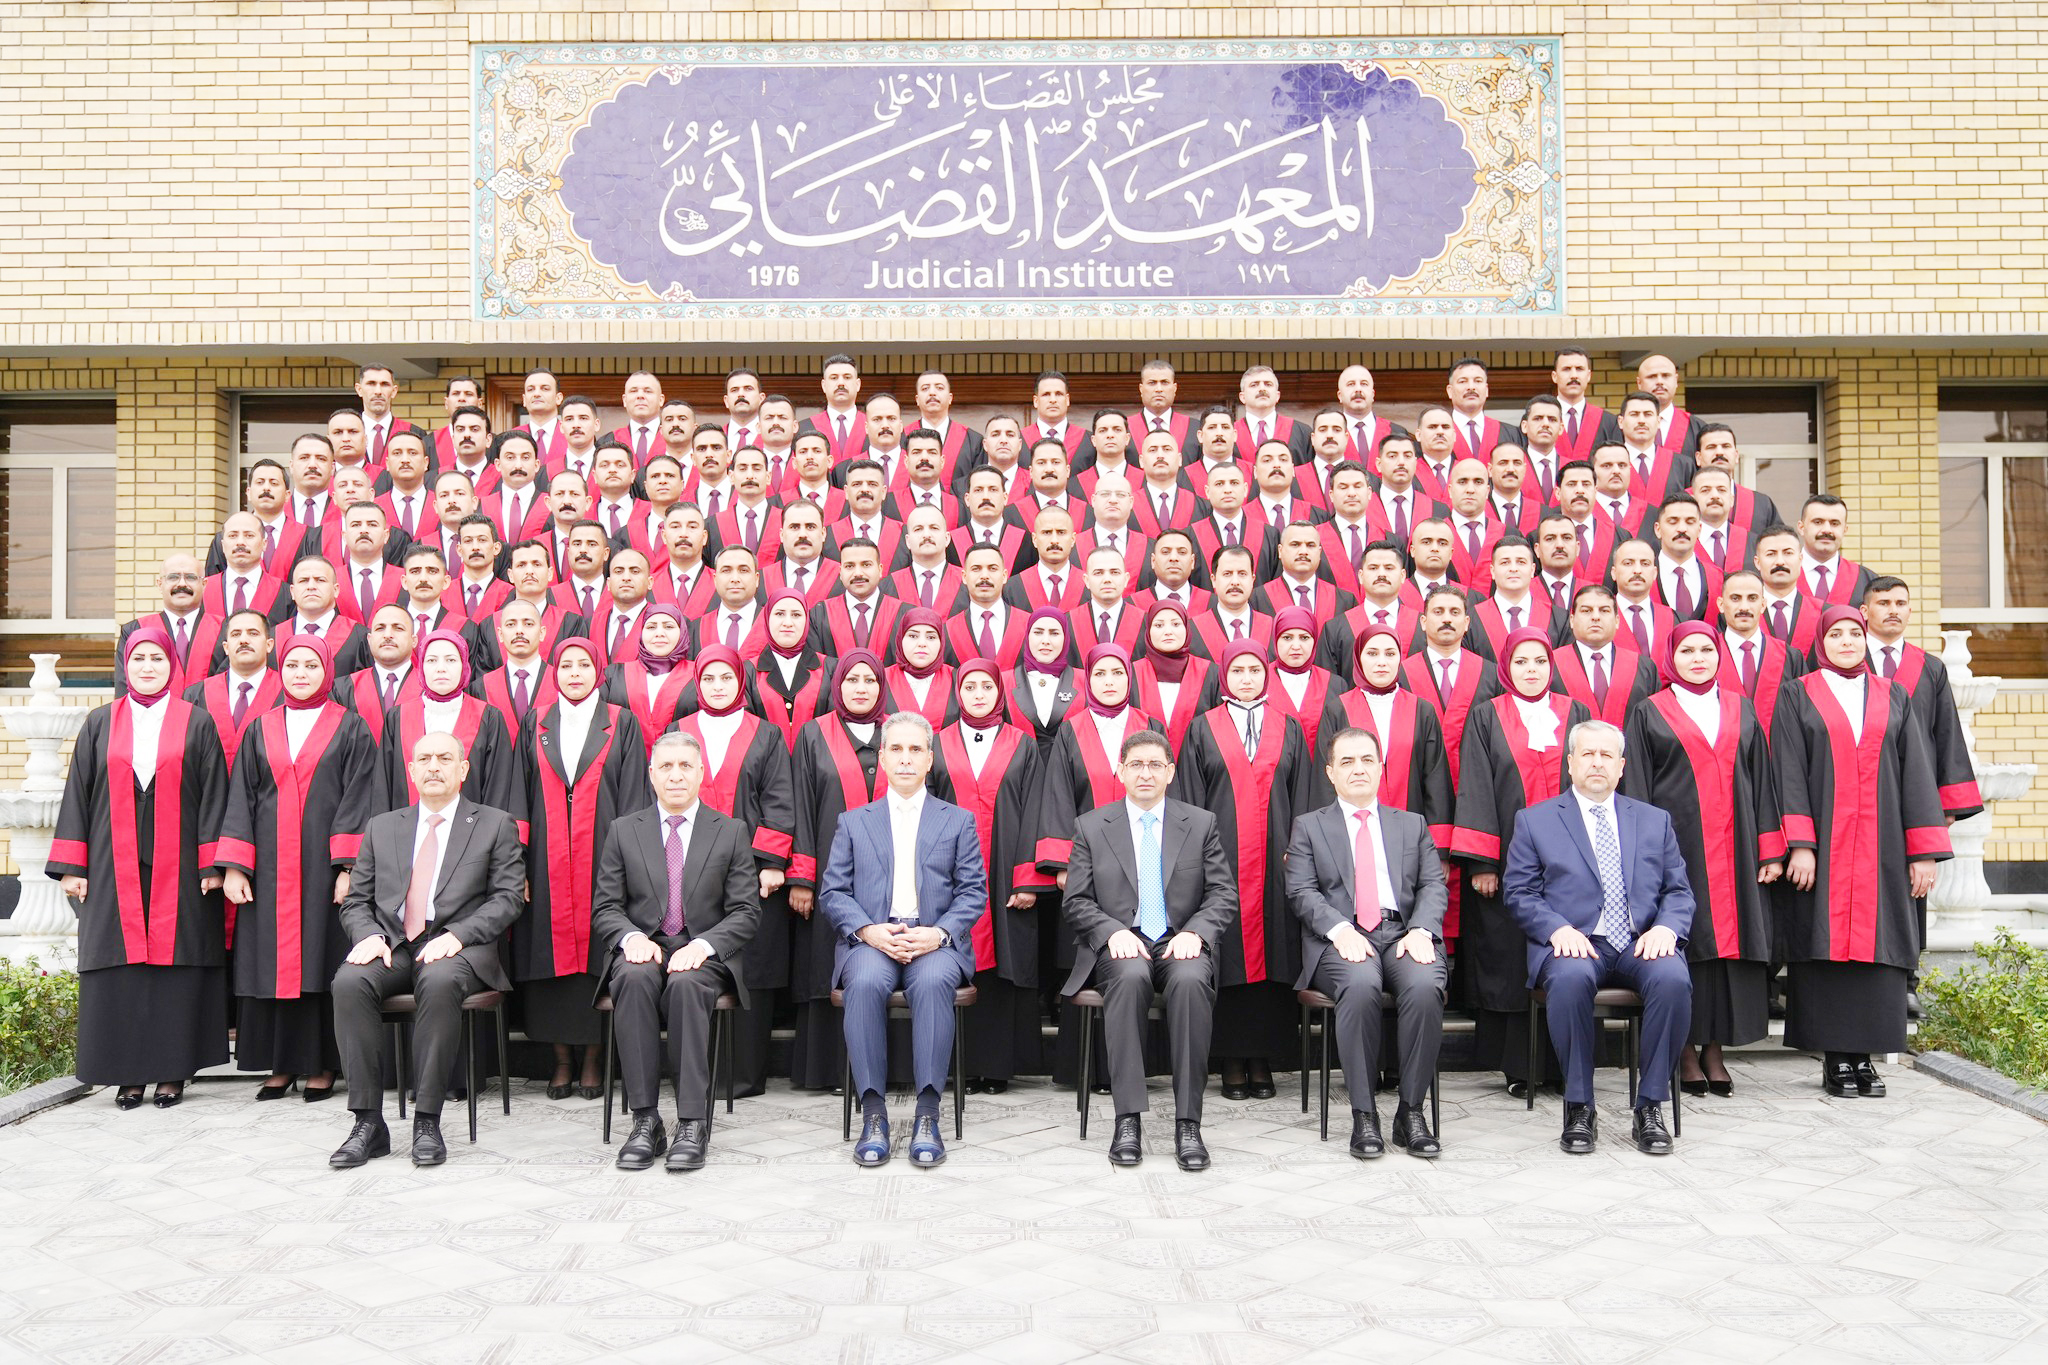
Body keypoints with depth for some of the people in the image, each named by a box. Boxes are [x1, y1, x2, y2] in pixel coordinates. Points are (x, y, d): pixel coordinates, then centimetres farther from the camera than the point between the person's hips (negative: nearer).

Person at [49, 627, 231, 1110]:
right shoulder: (100, 724, 10)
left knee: (175, 963, -1)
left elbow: (214, 795, 1)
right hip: (114, 868, 2)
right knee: (120, 964, 1)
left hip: (177, 867, -2)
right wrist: (72, 866, 2)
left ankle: (172, 1071, 7)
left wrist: (213, 866, -6)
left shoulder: (197, 723, 5)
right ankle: (128, 1073, 9)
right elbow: (78, 794, 9)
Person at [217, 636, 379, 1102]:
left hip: (324, 864, -3)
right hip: (271, 867, 3)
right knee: (273, 961, 3)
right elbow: (241, 798, 10)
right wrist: (234, 867, 0)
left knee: (323, 957, -1)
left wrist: (350, 867, -12)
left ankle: (322, 1065, 7)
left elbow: (358, 799, -3)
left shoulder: (351, 729, 3)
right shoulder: (261, 731, 13)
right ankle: (281, 1063, 12)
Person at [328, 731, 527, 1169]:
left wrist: (456, 934, -15)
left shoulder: (496, 825, 11)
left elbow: (507, 898, 1)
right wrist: (368, 935, -7)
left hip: (458, 948, -3)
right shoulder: (382, 828, 20)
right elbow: (355, 900, 16)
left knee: (439, 981, -37)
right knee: (349, 981, -29)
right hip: (391, 945, 3)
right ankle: (368, 1123, -22)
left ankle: (427, 1121, -27)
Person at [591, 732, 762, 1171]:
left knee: (686, 983, -35)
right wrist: (631, 937, -13)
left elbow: (746, 912, 4)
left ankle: (692, 1124, -32)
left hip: (704, 954, -1)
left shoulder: (730, 832, 10)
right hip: (642, 949, 1)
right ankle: (645, 1120, -29)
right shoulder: (624, 830, 13)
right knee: (634, 979, -34)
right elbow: (605, 907, 9)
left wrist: (703, 945, -15)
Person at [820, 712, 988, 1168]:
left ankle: (927, 1114, -32)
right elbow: (832, 892, 9)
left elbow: (974, 892, 8)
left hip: (935, 941, -1)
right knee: (865, 982, -34)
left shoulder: (958, 820, 16)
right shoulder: (854, 822, 18)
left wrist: (939, 933, -12)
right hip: (871, 939, 1)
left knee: (934, 981, -36)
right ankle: (873, 1114, -27)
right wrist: (868, 931, -11)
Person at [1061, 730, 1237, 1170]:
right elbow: (1075, 902, 6)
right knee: (1131, 976, -36)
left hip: (1180, 943, 1)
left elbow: (1224, 895, 7)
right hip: (1119, 946, 0)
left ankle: (1187, 1122, -30)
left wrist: (1195, 932, -13)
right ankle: (1128, 1118, -33)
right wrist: (1113, 931, -14)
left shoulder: (1201, 824, 12)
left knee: (1190, 980, -34)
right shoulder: (1091, 826, 11)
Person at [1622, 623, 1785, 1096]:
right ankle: (1686, 1053, 5)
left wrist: (1771, 851, 6)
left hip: (1733, 849, 3)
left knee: (1729, 939, 1)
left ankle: (1714, 1049, 9)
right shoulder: (1650, 713, 5)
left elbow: (1761, 780, 13)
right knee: (1683, 943, -3)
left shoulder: (1741, 710, 14)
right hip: (1675, 844, -3)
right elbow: (1636, 789, 1)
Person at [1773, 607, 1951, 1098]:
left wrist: (1925, 852, 1)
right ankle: (1834, 1058, 4)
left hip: (1881, 849, 2)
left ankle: (1863, 1053, 7)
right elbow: (1789, 774, -3)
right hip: (1822, 848, -2)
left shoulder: (1894, 698, 12)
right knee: (1825, 944, -2)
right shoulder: (1799, 697, 5)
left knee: (1876, 942, 0)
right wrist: (1799, 845, -13)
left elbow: (1916, 773, 8)